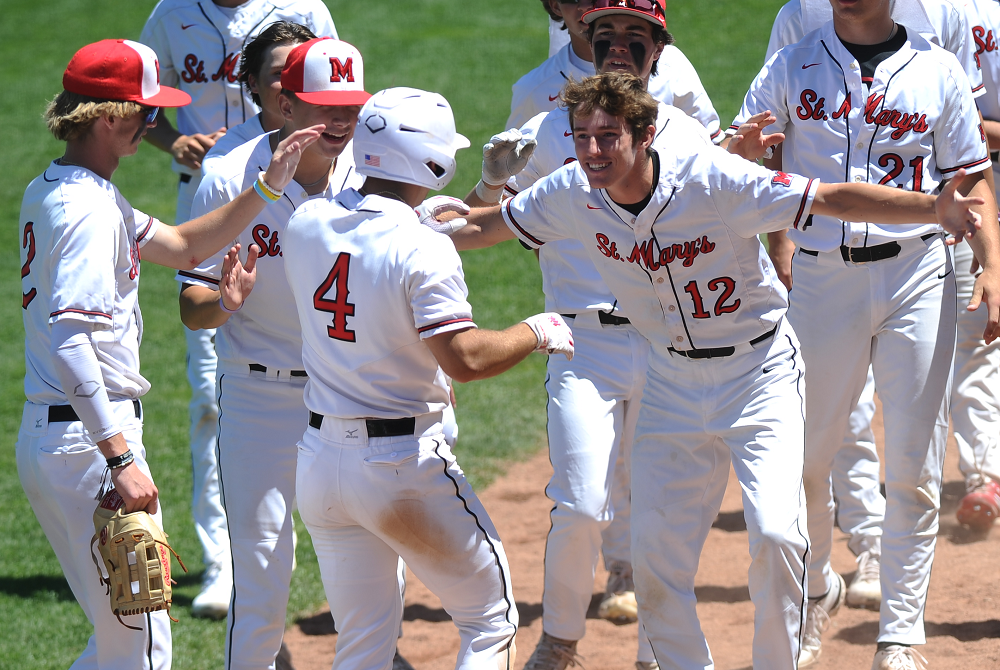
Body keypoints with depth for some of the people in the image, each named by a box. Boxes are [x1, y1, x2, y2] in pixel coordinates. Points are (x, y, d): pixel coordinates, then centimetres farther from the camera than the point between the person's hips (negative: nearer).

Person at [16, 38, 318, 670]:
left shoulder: (49, 191, 15)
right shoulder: (89, 208, -17)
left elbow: (181, 245, 21)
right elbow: (69, 341, -26)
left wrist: (266, 188, 12)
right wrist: (121, 458, -29)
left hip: (43, 436, 10)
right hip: (87, 443, -10)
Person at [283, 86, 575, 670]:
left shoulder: (306, 225, 2)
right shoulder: (424, 250, -18)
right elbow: (465, 358, -25)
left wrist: (425, 217, 29)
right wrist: (537, 332, -9)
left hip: (320, 462, 7)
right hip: (404, 467, -6)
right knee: (491, 620, 9)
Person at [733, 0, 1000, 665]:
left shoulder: (938, 70, 6)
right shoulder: (791, 68, 7)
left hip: (919, 279, -1)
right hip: (820, 279, 1)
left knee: (914, 467, -1)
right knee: (804, 459, 6)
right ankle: (817, 590, 33)